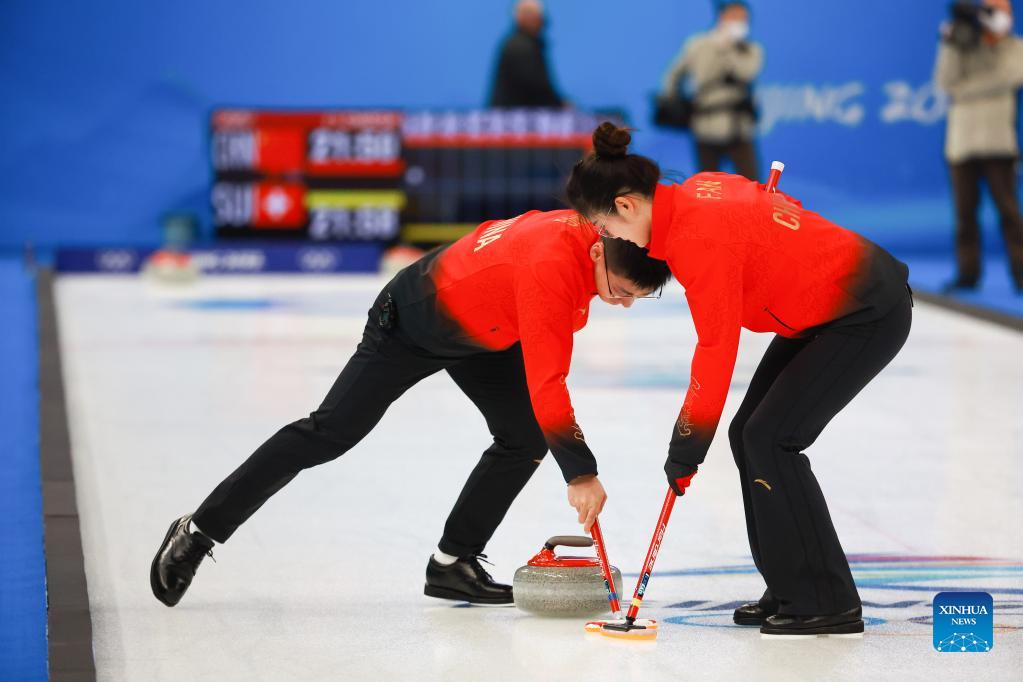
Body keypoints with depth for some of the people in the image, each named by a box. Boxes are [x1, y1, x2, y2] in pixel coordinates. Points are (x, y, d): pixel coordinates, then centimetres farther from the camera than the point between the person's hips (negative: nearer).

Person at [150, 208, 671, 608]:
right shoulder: (551, 269, -42)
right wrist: (580, 473, -44)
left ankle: (452, 563, 4)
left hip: (486, 328, 8)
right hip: (417, 318, -8)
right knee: (330, 433, -5)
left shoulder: (599, 233, -18)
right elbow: (546, 382, -44)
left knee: (524, 437, -6)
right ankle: (198, 531, 6)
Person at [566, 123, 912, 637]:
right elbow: (782, 210, 15)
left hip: (868, 314, -10)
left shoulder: (700, 238, -26)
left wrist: (686, 447, -16)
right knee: (749, 435, 7)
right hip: (826, 302, 10)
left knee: (771, 439, -13)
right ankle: (791, 589, 14)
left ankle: (826, 603, -7)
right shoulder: (695, 190, 1)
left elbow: (716, 350, -23)